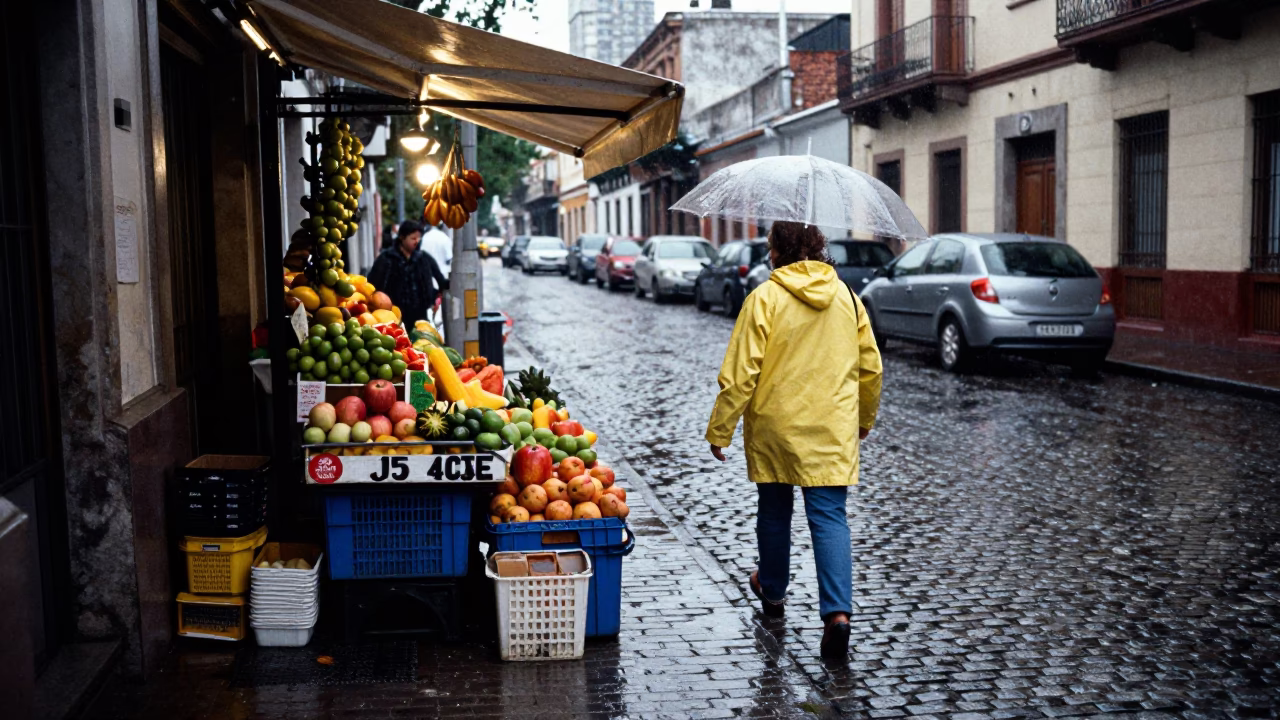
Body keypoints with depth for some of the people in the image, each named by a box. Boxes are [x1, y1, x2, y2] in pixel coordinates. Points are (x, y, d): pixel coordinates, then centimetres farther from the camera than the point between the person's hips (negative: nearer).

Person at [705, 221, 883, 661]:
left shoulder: (765, 298, -10)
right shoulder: (846, 297, 4)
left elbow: (740, 373, -13)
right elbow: (870, 366, 12)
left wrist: (720, 430, -4)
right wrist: (866, 417, 27)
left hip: (774, 427, -2)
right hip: (833, 428, 2)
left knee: (774, 512, 16)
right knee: (829, 517, 0)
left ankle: (773, 592, 36)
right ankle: (837, 611, -15)